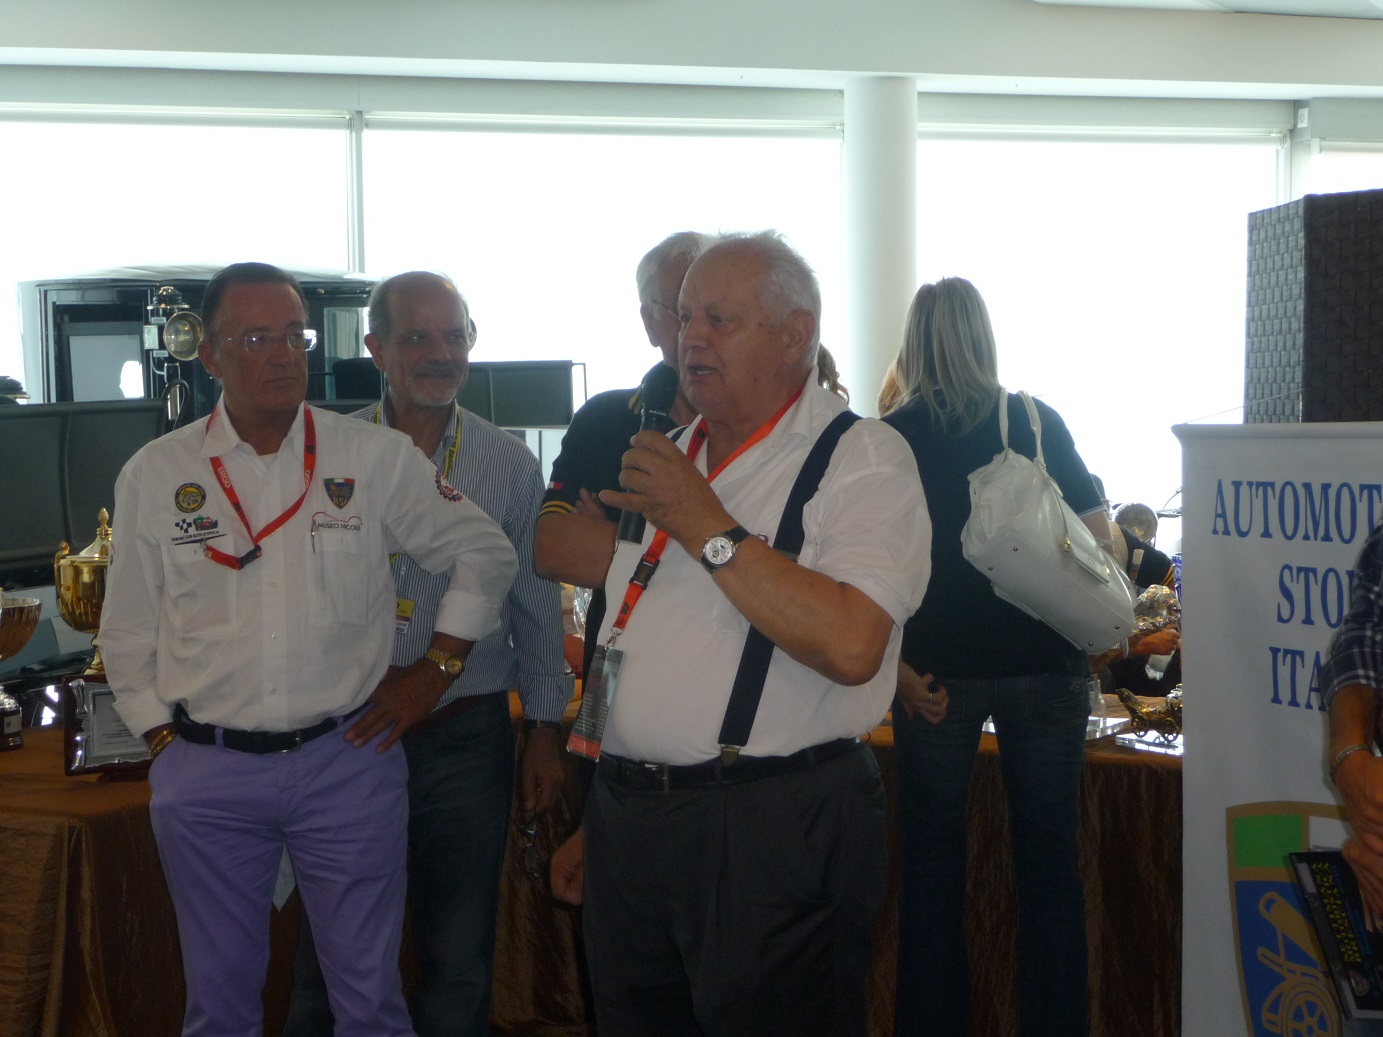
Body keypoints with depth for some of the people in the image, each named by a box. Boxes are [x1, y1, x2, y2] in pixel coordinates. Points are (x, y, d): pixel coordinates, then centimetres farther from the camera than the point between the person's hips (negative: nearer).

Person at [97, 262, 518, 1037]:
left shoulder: (378, 459, -3)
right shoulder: (155, 475, 1)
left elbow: (486, 554, 5)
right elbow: (129, 631, 8)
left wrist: (437, 668, 2)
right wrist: (162, 737, 4)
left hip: (348, 760, -1)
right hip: (204, 773, 1)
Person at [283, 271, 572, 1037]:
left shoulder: (510, 466, 2)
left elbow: (537, 609, 7)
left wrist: (545, 732, 6)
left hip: (468, 737, 1)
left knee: (460, 960, 11)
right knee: (332, 956, 12)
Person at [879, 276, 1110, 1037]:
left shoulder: (892, 434, 1)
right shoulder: (1039, 423, 4)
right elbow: (1097, 540, 5)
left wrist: (894, 661, -3)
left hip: (937, 667, 0)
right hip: (1042, 661, 1)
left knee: (933, 860, 9)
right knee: (1049, 860, 8)